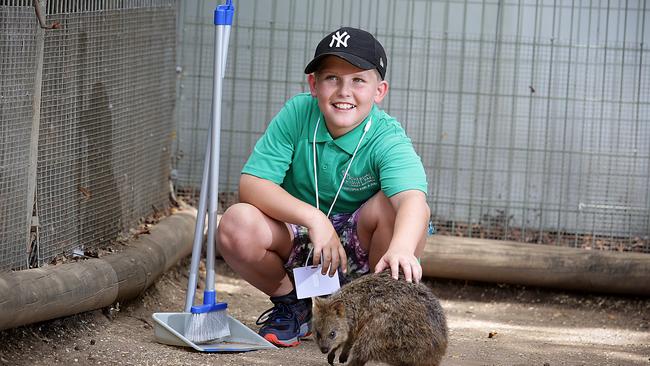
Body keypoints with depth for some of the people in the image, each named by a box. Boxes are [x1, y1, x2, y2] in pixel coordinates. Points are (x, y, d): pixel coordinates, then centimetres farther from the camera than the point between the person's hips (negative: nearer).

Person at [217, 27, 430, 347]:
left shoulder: (387, 139, -22)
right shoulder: (297, 114, -14)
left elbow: (412, 198, -41)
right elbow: (252, 183, -18)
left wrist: (401, 248, -64)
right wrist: (313, 218, -33)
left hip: (359, 246, -2)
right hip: (297, 237, 2)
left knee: (404, 208, -32)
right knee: (236, 226, -27)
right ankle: (291, 305, 4)